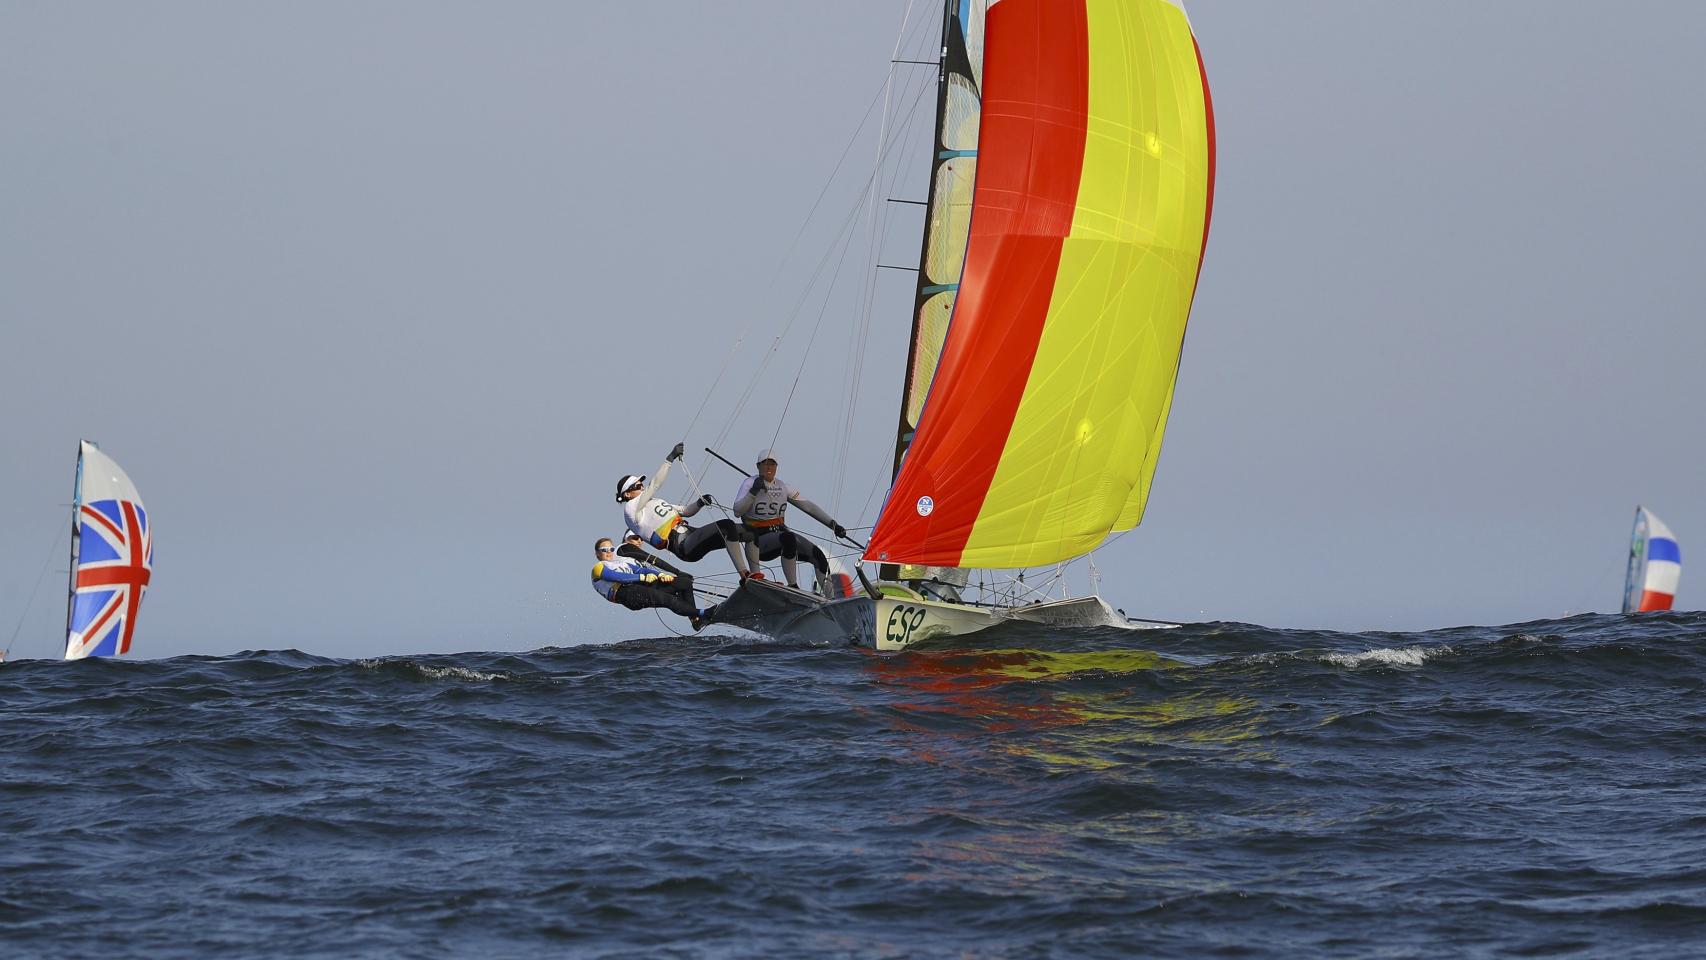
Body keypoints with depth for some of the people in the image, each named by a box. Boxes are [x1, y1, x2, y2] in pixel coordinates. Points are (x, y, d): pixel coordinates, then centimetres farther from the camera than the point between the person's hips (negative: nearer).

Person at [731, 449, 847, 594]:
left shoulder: (782, 487, 12)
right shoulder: (750, 483, -2)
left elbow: (807, 506, 13)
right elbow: (737, 511, -14)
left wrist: (833, 524, 8)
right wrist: (753, 491, -25)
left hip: (781, 532, 6)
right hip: (760, 540, -6)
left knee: (818, 555, -15)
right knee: (788, 538, -37)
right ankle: (793, 588, -31)